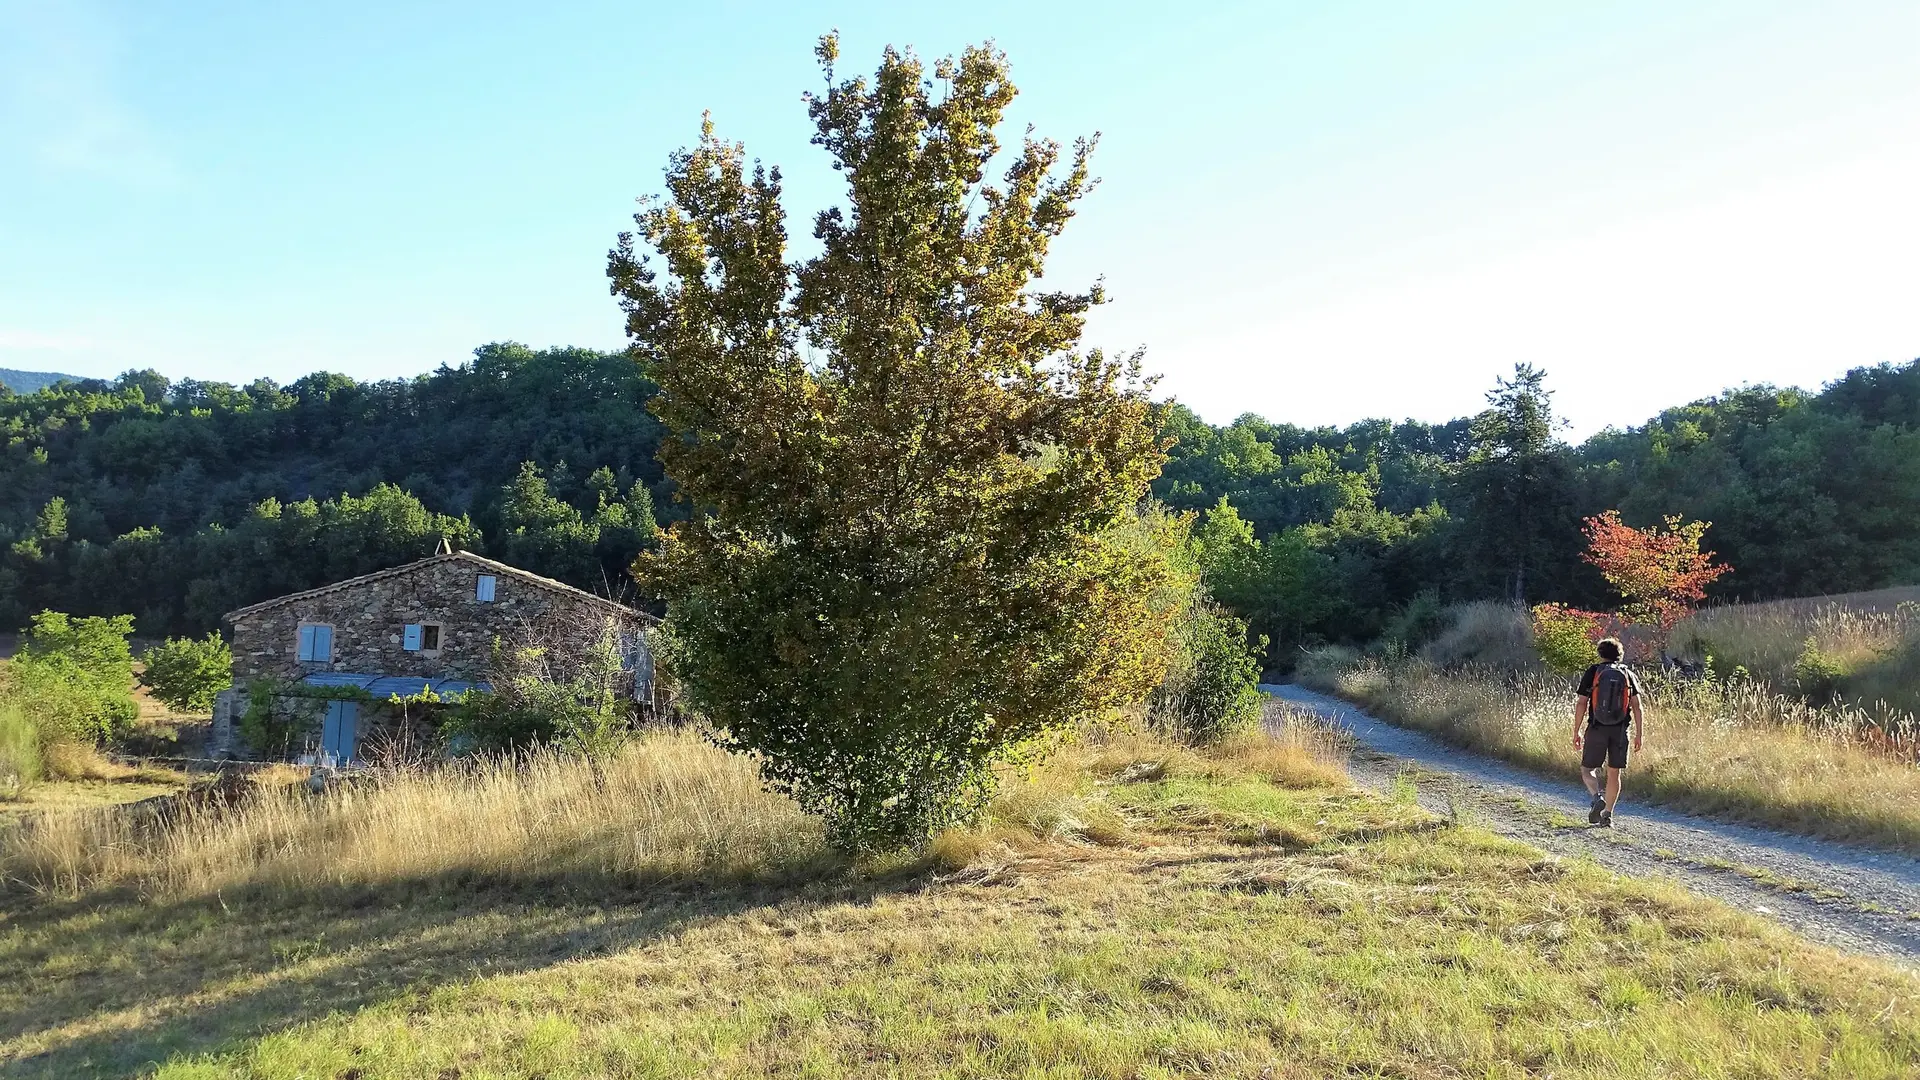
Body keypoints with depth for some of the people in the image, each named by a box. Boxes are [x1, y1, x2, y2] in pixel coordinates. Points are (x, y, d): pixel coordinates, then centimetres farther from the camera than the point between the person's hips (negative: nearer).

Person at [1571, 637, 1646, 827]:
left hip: (1597, 729, -2)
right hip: (1620, 731, 2)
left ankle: (1598, 797, -18)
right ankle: (1607, 815, 11)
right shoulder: (1628, 674, 6)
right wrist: (1639, 734, 4)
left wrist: (1576, 732, 1)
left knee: (1588, 769, 9)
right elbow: (1638, 706, 0)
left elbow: (1581, 704, -4)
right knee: (1614, 773, 11)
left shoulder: (1592, 673, 1)